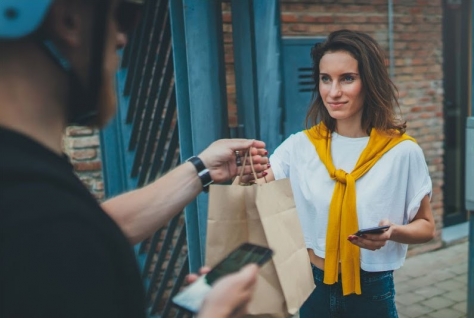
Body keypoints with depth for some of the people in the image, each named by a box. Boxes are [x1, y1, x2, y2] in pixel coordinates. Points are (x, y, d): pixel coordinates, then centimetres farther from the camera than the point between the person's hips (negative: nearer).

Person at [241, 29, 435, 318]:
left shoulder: (403, 152, -13)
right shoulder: (299, 146, -7)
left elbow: (426, 226, -3)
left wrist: (393, 232, -23)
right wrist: (247, 177, -33)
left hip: (372, 292, -2)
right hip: (313, 288, 2)